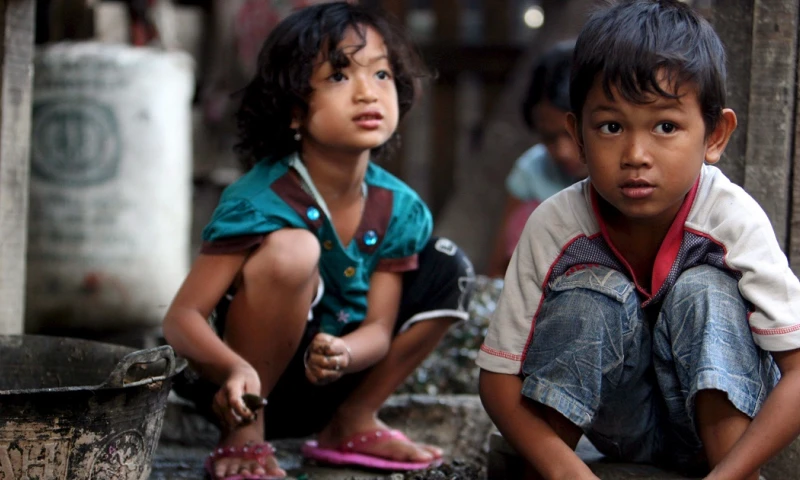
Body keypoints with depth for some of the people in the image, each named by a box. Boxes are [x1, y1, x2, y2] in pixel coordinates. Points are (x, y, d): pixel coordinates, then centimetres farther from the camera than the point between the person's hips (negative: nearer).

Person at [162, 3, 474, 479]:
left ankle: (354, 423, 8)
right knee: (291, 248, -32)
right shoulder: (259, 202, -25)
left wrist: (341, 354, -34)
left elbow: (379, 327, -9)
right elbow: (182, 317, -27)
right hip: (249, 385, -6)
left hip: (329, 381, 6)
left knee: (447, 268, -2)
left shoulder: (401, 209, -9)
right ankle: (243, 438, -15)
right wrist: (235, 369, -48)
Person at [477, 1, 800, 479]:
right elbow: (499, 376, -16)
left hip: (718, 408, -1)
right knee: (592, 295, -26)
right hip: (618, 424, 1)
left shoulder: (734, 219, -24)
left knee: (704, 292, -27)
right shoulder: (556, 225, -19)